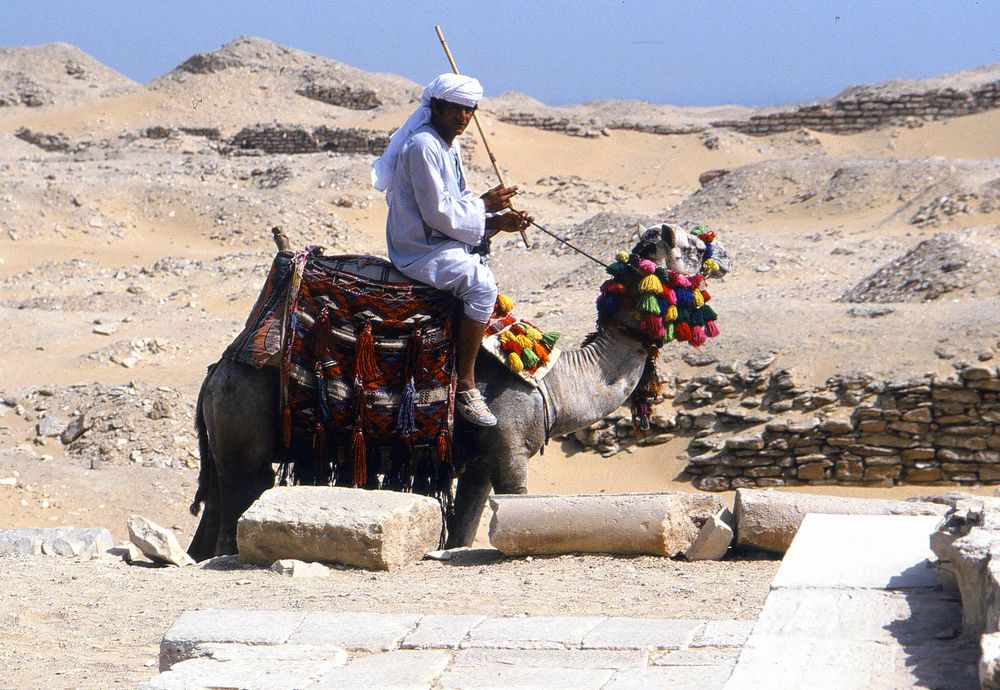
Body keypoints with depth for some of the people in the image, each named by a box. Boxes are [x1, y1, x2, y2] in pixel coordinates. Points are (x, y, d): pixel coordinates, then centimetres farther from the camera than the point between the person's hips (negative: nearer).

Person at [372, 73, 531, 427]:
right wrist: (484, 205, -11)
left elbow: (459, 209, 15)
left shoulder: (449, 146, 14)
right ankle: (465, 386, -24)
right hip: (420, 251, -11)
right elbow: (438, 212, -21)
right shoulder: (423, 146, -17)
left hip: (440, 243, 11)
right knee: (481, 282, -26)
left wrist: (497, 220, 0)